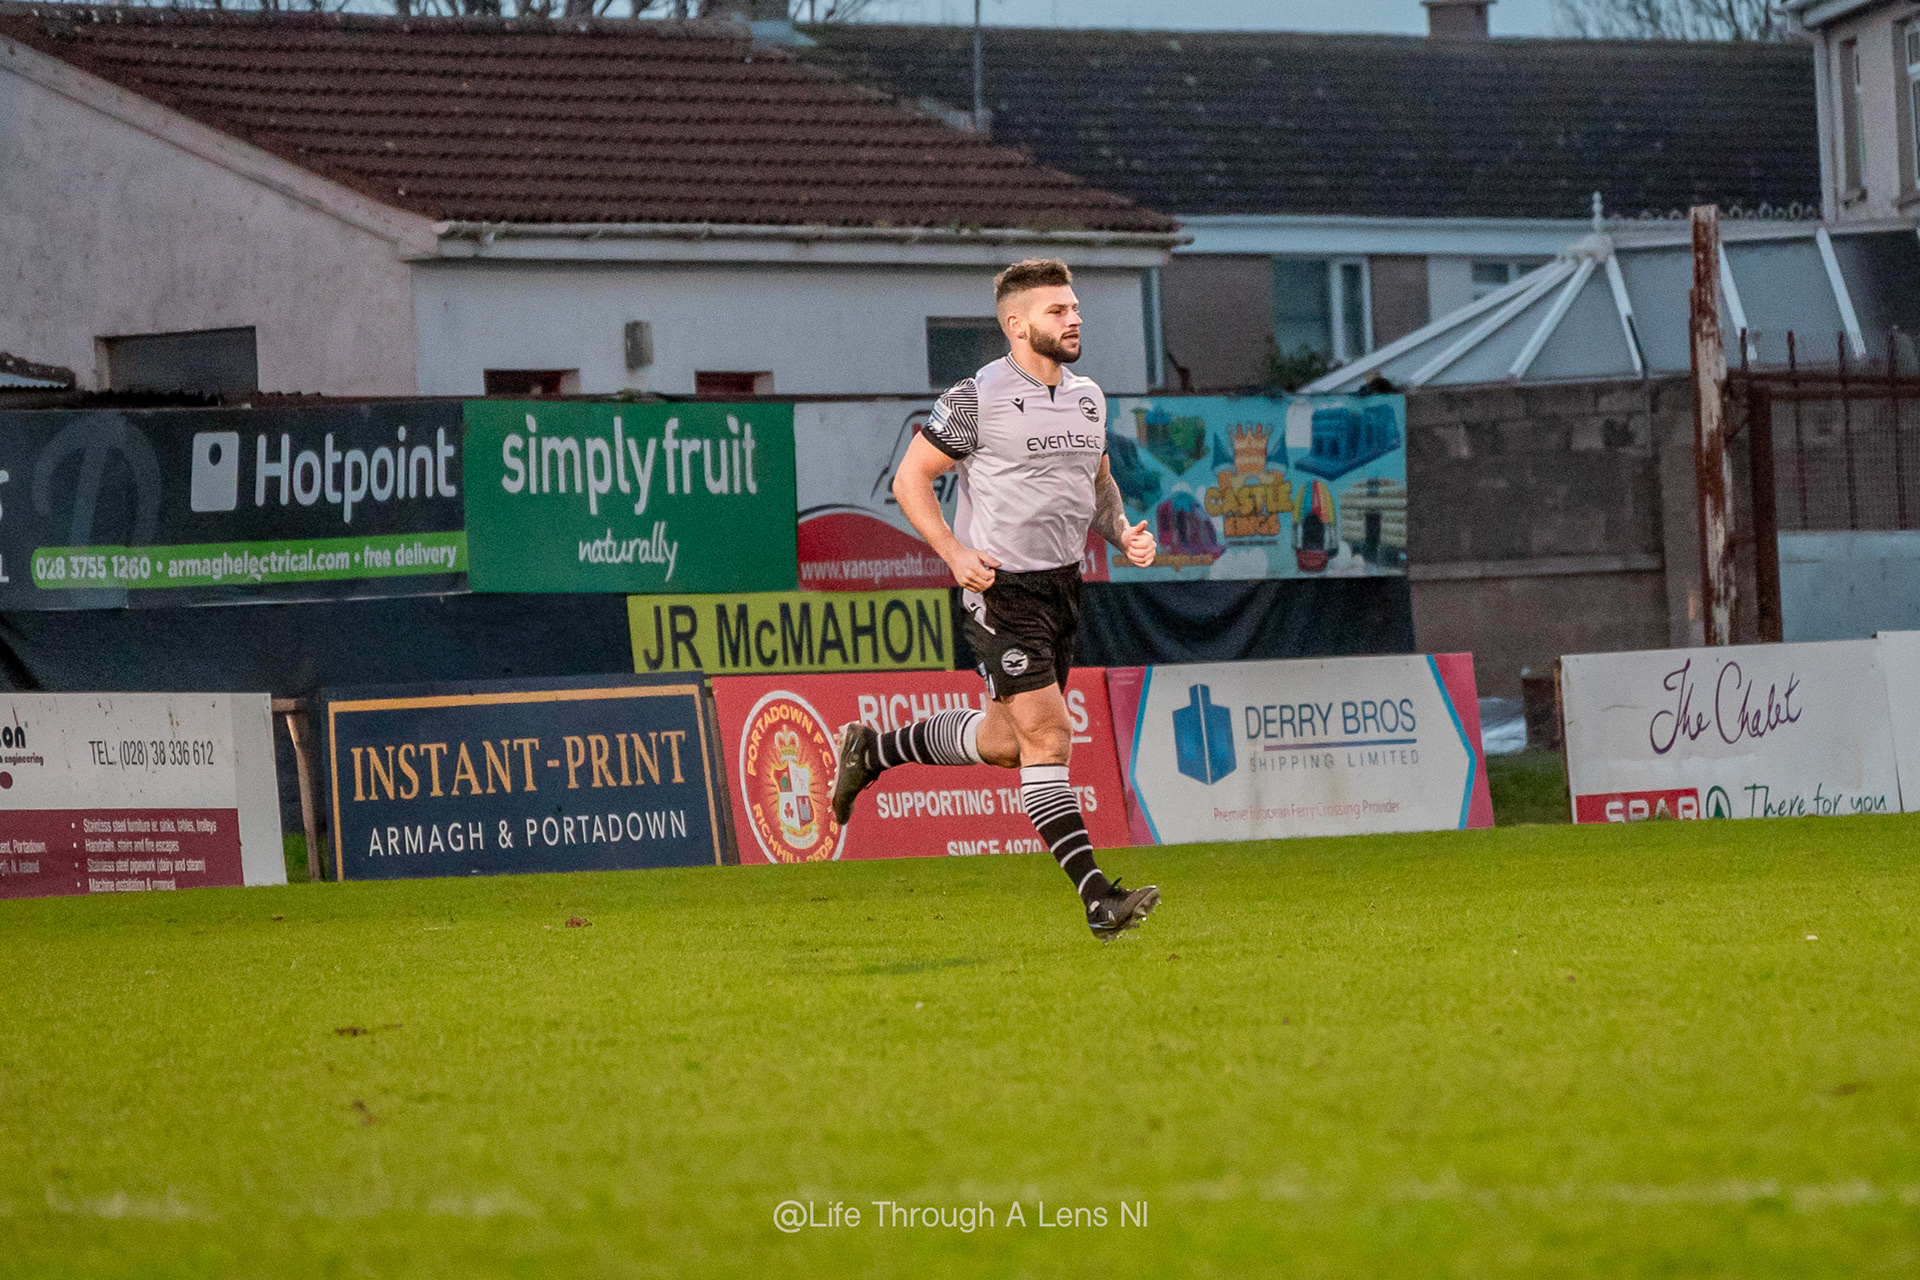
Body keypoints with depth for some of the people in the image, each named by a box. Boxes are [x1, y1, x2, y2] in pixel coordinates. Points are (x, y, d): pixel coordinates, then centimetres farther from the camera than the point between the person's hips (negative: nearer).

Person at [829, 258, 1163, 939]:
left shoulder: (1088, 396, 9)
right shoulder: (977, 398, -12)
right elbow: (910, 478, -6)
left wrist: (1122, 531, 4)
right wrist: (955, 552, -18)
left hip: (1064, 584, 8)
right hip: (1001, 585, -8)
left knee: (1005, 741, 15)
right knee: (1048, 735, -13)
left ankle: (873, 750, 37)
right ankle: (1095, 896, -15)